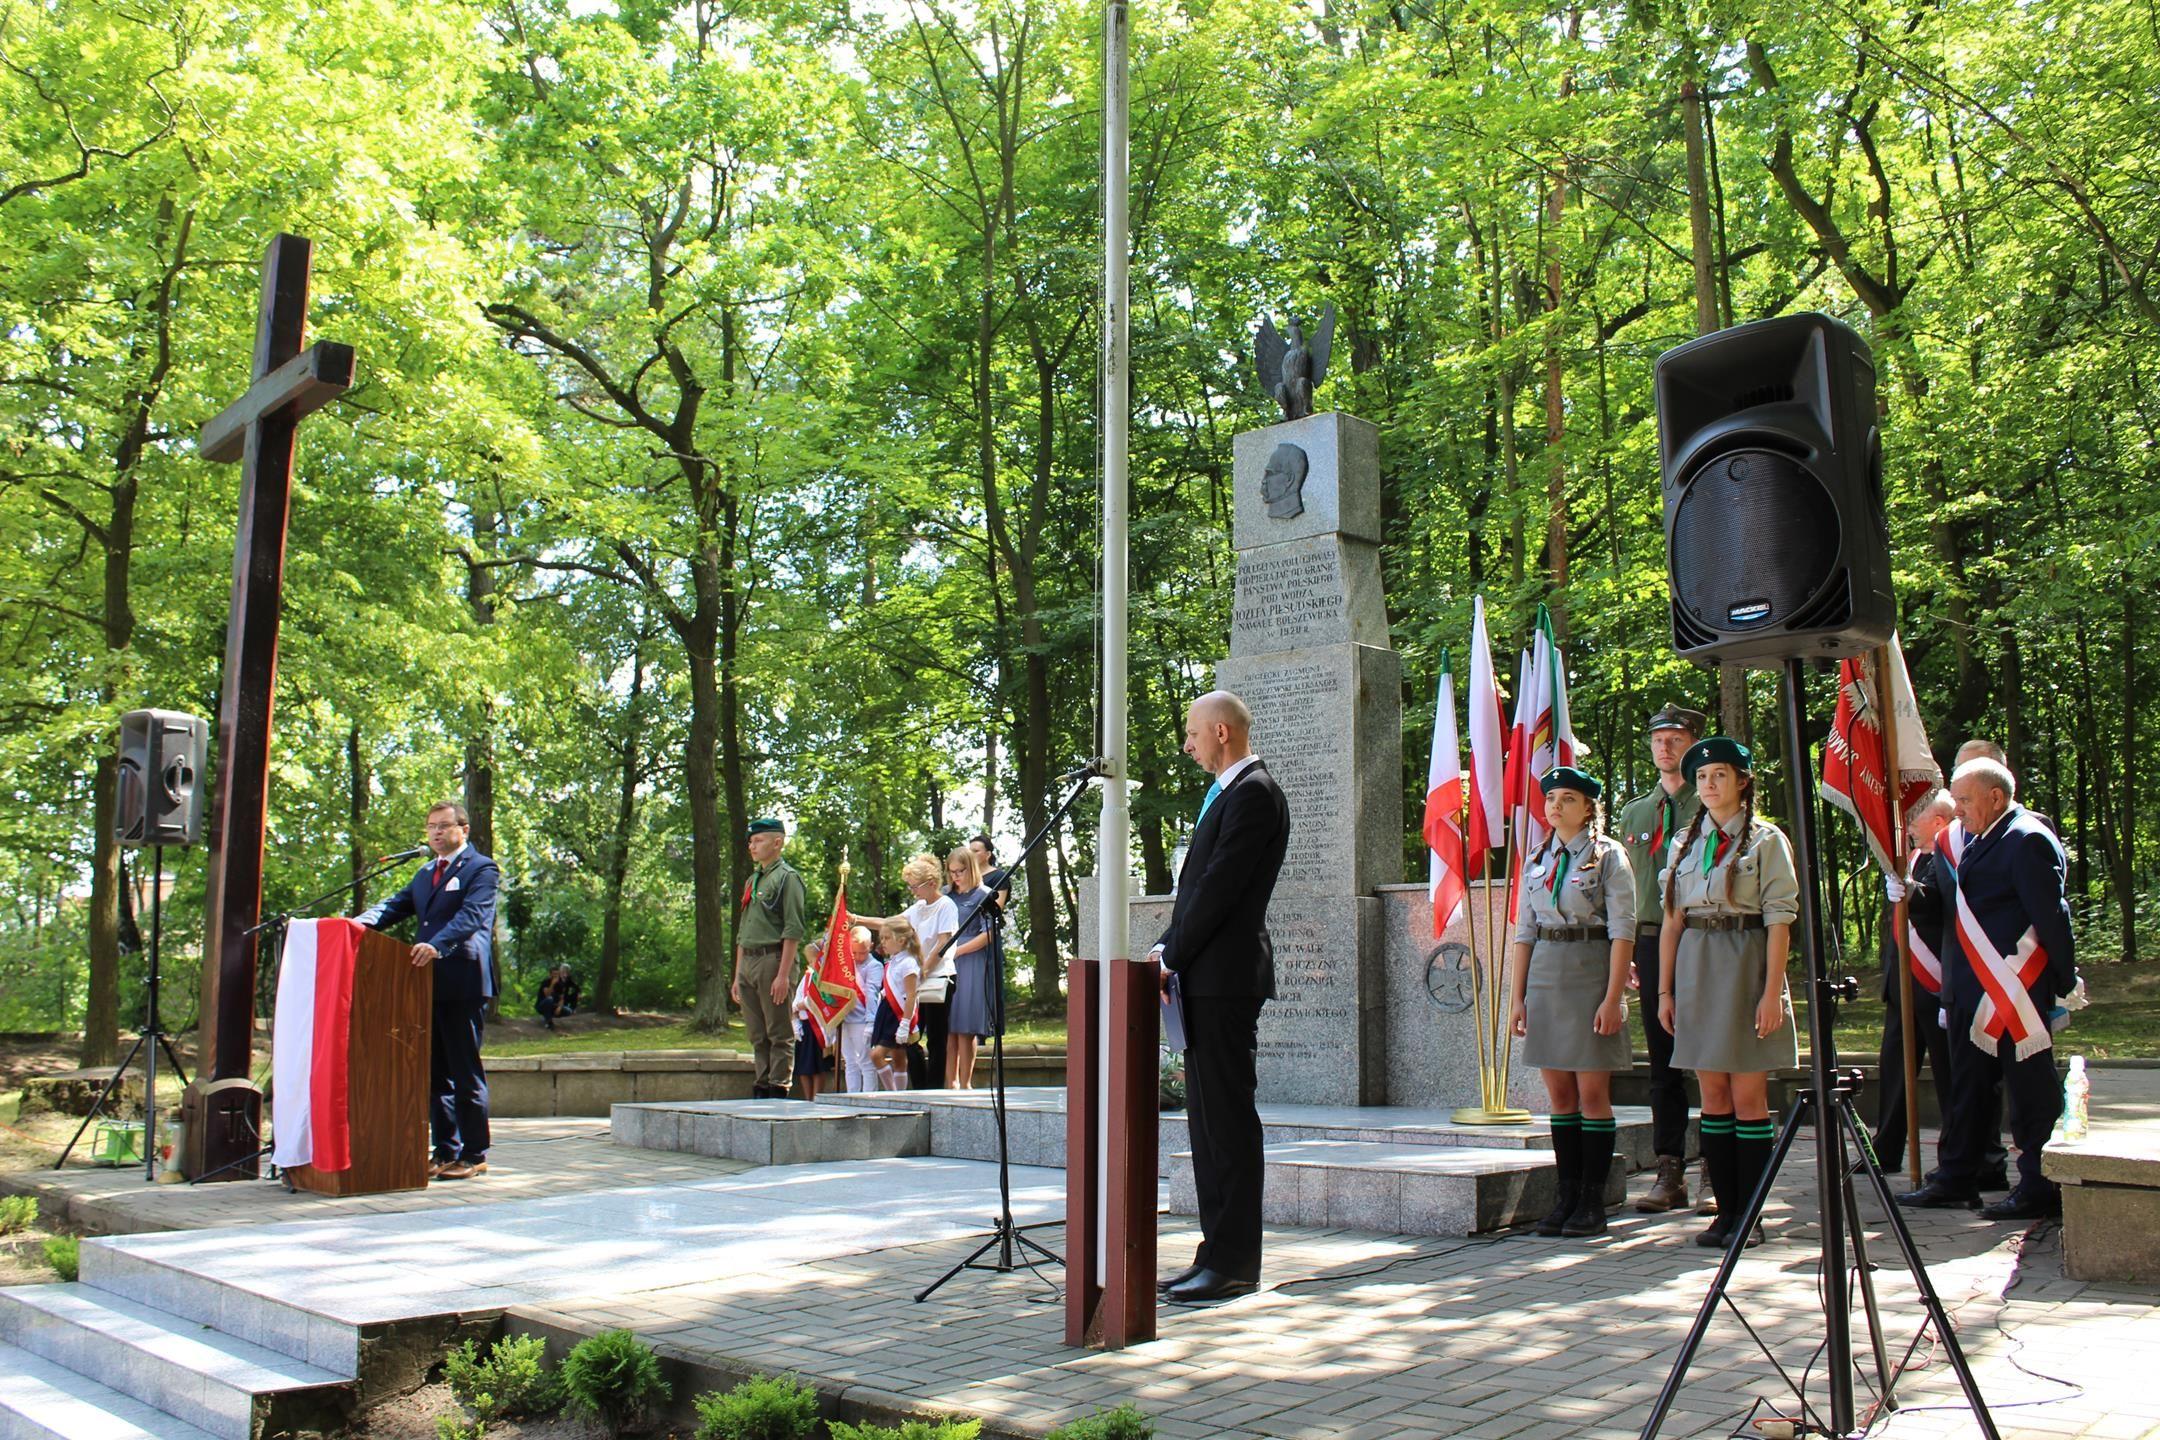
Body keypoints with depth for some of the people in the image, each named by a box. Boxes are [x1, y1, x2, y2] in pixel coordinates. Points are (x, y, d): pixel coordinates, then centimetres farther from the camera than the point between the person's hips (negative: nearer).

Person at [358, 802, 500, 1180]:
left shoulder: (481, 869, -4)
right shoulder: (425, 873, 22)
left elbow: (470, 917, -18)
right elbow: (397, 905, 12)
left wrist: (436, 945, -34)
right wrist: (363, 921, -9)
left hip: (463, 984, -8)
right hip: (429, 984, 8)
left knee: (465, 1071, -3)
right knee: (435, 1073, 11)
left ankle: (474, 1156, 4)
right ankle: (445, 1152, 18)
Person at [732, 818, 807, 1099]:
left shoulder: (787, 877, -5)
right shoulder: (751, 881, 20)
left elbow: (793, 931, -13)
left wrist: (783, 975, -19)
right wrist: (737, 976, 19)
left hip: (772, 960, -8)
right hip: (748, 962, 8)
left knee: (779, 1034, -4)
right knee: (757, 1035, 11)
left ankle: (778, 1089, -3)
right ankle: (761, 1087, 16)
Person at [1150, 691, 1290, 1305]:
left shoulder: (1253, 793, -11)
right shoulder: (1228, 793, 20)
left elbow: (1220, 886, -18)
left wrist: (1172, 955, -13)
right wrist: (1169, 951, 7)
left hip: (1225, 976, -10)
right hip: (1205, 977, 10)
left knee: (1229, 1117, -6)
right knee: (1207, 1117, 12)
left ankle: (1235, 1261, -1)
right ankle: (1219, 1250, 18)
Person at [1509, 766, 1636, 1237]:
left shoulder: (1609, 856, -2)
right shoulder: (1537, 861, 13)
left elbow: (1622, 931, -8)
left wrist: (1613, 997, -15)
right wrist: (1519, 997, 8)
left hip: (1591, 975, -5)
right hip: (1545, 978, 5)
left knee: (1592, 1093, -2)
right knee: (1560, 1094, 7)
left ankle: (1593, 1204, 5)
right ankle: (1566, 1198, 14)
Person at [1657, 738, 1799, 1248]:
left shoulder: (1766, 840, -1)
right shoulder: (1687, 843, 12)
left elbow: (1779, 921, -6)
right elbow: (1672, 921, 11)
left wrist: (1771, 991, -13)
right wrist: (1664, 989, 6)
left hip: (1745, 969, -4)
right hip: (1696, 973, 4)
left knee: (1748, 1096, -2)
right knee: (1713, 1095, 7)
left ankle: (1751, 1215, 6)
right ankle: (1725, 1210, 13)